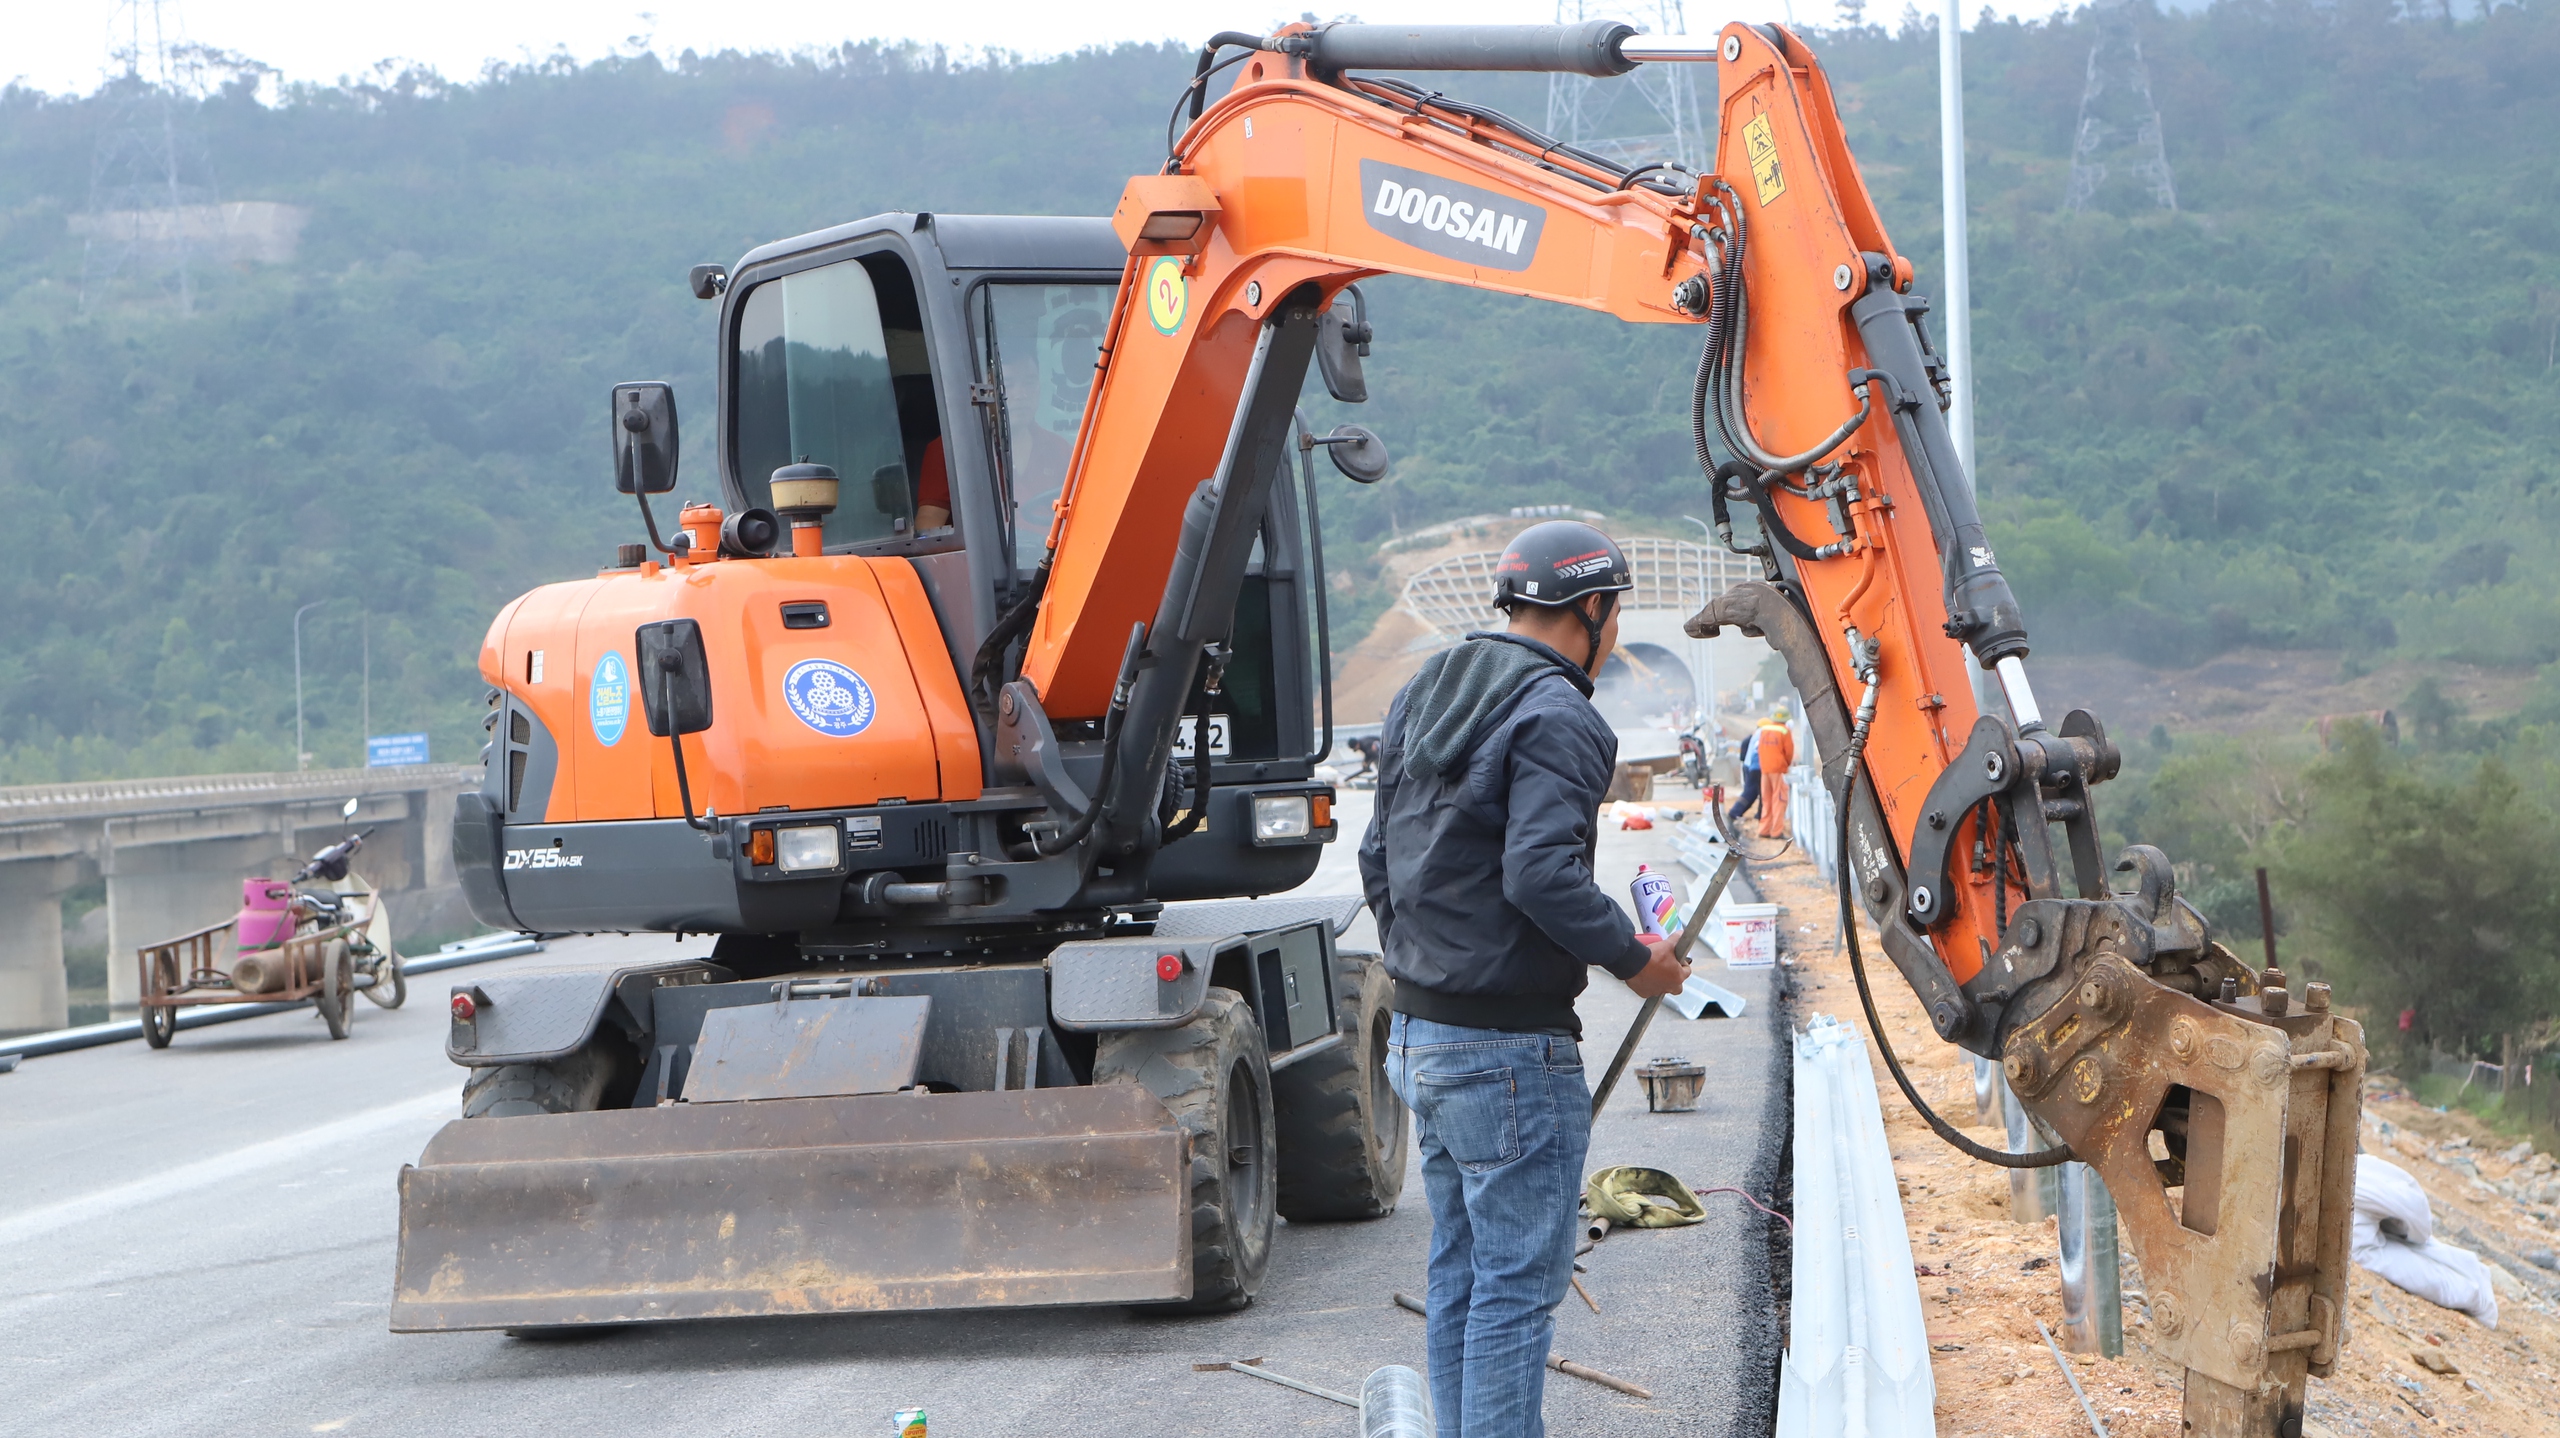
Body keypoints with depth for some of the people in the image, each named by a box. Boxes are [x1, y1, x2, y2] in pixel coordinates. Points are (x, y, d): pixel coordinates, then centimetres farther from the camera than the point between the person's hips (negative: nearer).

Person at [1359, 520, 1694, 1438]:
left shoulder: (1426, 696, 13)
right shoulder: (1556, 716, -16)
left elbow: (1379, 858, 17)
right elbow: (1543, 874, -26)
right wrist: (1633, 957, -13)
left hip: (1420, 1033, 9)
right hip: (1511, 1051, -9)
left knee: (1461, 1270, 17)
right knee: (1519, 1280, -4)